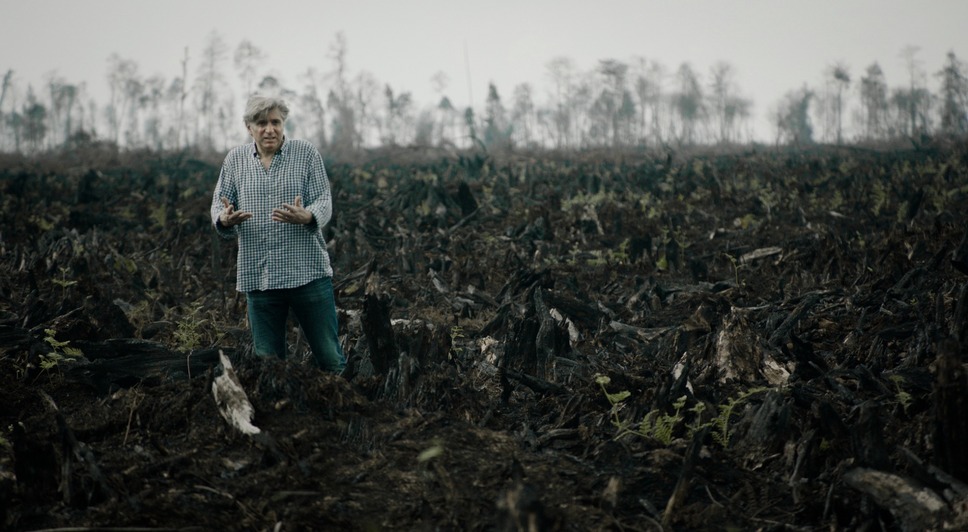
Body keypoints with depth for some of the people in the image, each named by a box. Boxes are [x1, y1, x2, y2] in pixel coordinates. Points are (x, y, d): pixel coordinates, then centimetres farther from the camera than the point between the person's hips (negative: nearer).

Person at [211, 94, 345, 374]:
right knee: (267, 360, 9)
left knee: (330, 357, 1)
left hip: (307, 270, -2)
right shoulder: (235, 159, 8)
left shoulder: (306, 153, 1)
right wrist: (225, 219, -17)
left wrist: (306, 217, -28)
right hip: (258, 275, 2)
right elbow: (218, 205, 8)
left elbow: (324, 201, -5)